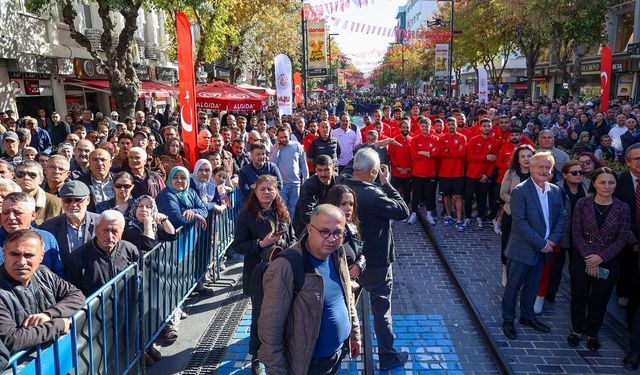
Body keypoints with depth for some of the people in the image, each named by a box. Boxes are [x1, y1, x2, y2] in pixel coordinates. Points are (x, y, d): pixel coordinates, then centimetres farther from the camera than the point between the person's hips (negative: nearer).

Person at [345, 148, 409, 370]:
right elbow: (403, 211, -19)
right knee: (382, 310, 9)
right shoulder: (373, 195, -28)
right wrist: (386, 183, -15)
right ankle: (387, 357, 23)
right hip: (376, 262, -7)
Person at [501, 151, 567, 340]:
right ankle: (508, 319, 24)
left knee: (533, 286, 20)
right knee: (513, 286, 7)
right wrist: (542, 243, -19)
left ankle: (527, 316, 39)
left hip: (543, 249, 6)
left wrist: (552, 240, -7)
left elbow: (562, 217, 7)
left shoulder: (556, 191, 3)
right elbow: (520, 222, -21)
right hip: (522, 250, -6)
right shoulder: (520, 191, -17)